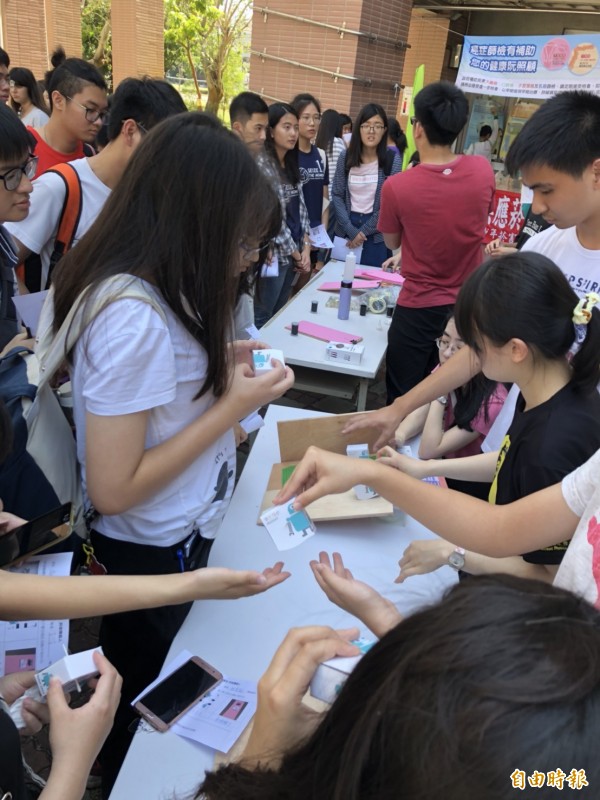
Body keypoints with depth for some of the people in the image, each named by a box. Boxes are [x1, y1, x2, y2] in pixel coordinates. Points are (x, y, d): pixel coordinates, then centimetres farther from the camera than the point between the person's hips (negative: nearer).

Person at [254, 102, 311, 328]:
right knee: (263, 318, 2)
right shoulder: (262, 163, -13)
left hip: (293, 254, 8)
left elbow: (300, 207, 11)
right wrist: (295, 253, -9)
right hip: (273, 253, -8)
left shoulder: (291, 164, 11)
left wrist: (305, 248, -1)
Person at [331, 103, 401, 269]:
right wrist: (351, 230, -10)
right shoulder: (346, 158, 2)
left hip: (376, 233, -2)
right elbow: (337, 195, 0)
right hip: (346, 229, 2)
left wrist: (364, 231, -9)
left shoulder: (392, 160, -5)